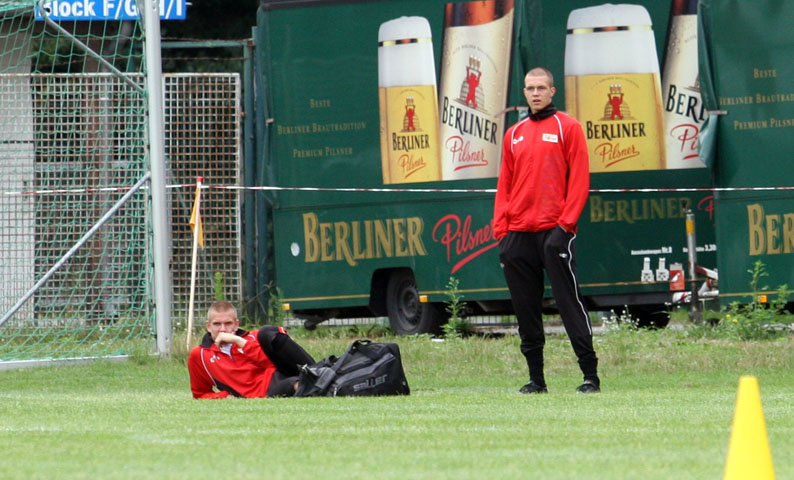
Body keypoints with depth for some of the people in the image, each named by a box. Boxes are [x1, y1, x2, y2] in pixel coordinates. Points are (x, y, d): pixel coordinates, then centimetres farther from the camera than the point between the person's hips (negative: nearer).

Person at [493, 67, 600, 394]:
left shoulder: (568, 128, 2)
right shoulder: (514, 134, 17)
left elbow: (579, 179, -3)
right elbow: (505, 185, 17)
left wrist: (565, 223, -12)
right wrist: (500, 229, 6)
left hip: (554, 231, -5)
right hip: (518, 234, 5)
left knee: (570, 304, -8)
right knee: (526, 311, 4)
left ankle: (591, 376, -6)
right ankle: (536, 378, 10)